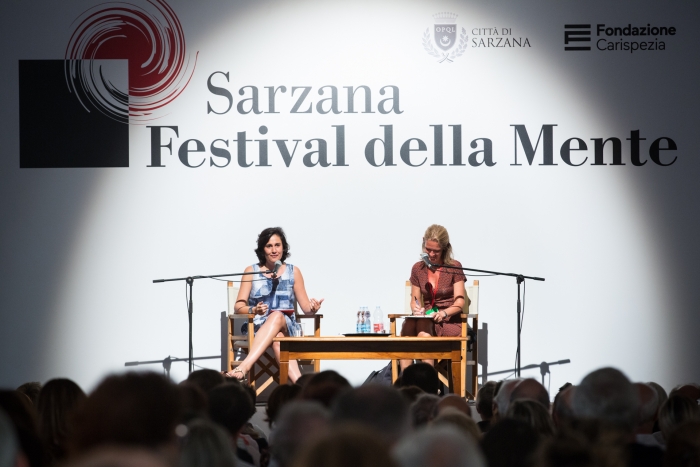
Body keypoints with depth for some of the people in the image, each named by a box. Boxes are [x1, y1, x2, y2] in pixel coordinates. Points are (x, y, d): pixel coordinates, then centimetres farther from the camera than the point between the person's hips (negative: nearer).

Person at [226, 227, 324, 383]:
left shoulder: (293, 272, 12)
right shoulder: (251, 271, 9)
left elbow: (305, 306, 10)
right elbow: (238, 306, 2)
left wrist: (312, 308, -16)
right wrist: (254, 310, -21)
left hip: (286, 326, 1)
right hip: (257, 327, -1)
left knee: (277, 316, -38)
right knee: (277, 337, -38)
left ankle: (244, 366, -55)